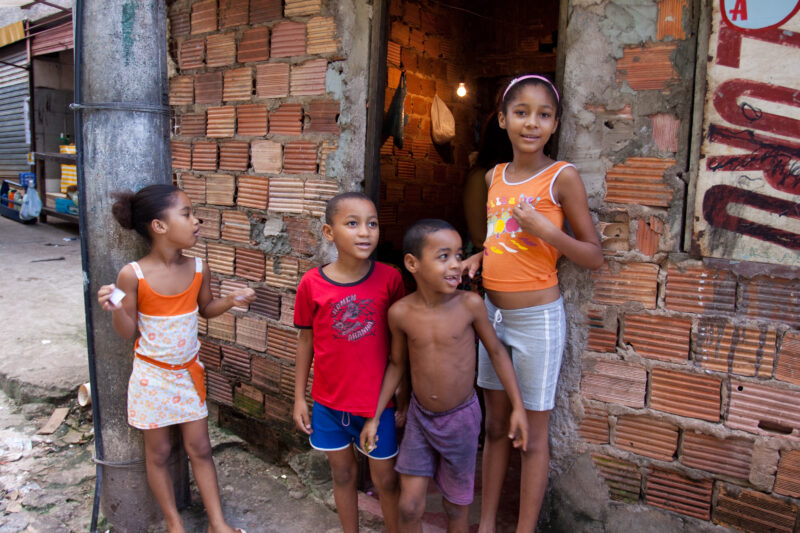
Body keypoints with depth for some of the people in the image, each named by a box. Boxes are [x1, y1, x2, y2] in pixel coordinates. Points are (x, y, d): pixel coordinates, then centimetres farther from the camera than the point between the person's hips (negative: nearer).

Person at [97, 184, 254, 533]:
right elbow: (127, 331, -10)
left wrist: (231, 300, -8)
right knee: (158, 452, 13)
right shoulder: (133, 275, -18)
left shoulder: (197, 269, -8)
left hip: (188, 373, 3)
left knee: (199, 448, 11)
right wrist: (115, 309, -29)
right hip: (151, 376, -3)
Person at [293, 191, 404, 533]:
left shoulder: (389, 278, -11)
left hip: (376, 400, -1)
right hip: (329, 401, 1)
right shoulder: (312, 283, -10)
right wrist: (299, 398, 5)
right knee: (343, 472, 19)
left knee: (385, 478, 13)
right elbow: (306, 341, 1)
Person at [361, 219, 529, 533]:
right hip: (420, 417, 1)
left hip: (461, 419, -1)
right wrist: (375, 416, 4)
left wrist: (518, 407, -5)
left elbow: (497, 351, -6)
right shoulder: (401, 313, -14)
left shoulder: (470, 304, -19)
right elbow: (397, 364, 1)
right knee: (409, 507, 6)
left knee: (456, 506, 15)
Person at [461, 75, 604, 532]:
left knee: (533, 435, 7)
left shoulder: (563, 177, -11)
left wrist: (544, 229, -24)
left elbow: (594, 257, -10)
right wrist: (480, 256, 0)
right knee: (496, 425, 17)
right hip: (492, 313, 6)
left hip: (537, 319, -6)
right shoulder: (495, 176, 6)